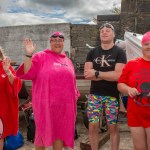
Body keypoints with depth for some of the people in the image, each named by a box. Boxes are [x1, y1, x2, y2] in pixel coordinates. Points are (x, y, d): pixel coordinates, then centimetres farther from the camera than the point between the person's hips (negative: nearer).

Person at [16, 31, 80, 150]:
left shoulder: (67, 60, 14)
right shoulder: (41, 56, -2)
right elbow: (26, 74, -11)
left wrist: (75, 95, 19)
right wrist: (28, 55, -19)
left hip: (64, 104, 5)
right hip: (45, 104, -4)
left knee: (60, 132, 14)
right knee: (43, 132, 9)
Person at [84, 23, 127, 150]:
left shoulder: (119, 53, -2)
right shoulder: (92, 53, 7)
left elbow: (118, 75, -15)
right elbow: (87, 74, -5)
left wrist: (96, 73, -12)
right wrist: (108, 75, -13)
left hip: (112, 96, -2)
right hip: (94, 95, 3)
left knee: (113, 127, 8)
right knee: (93, 126, 5)